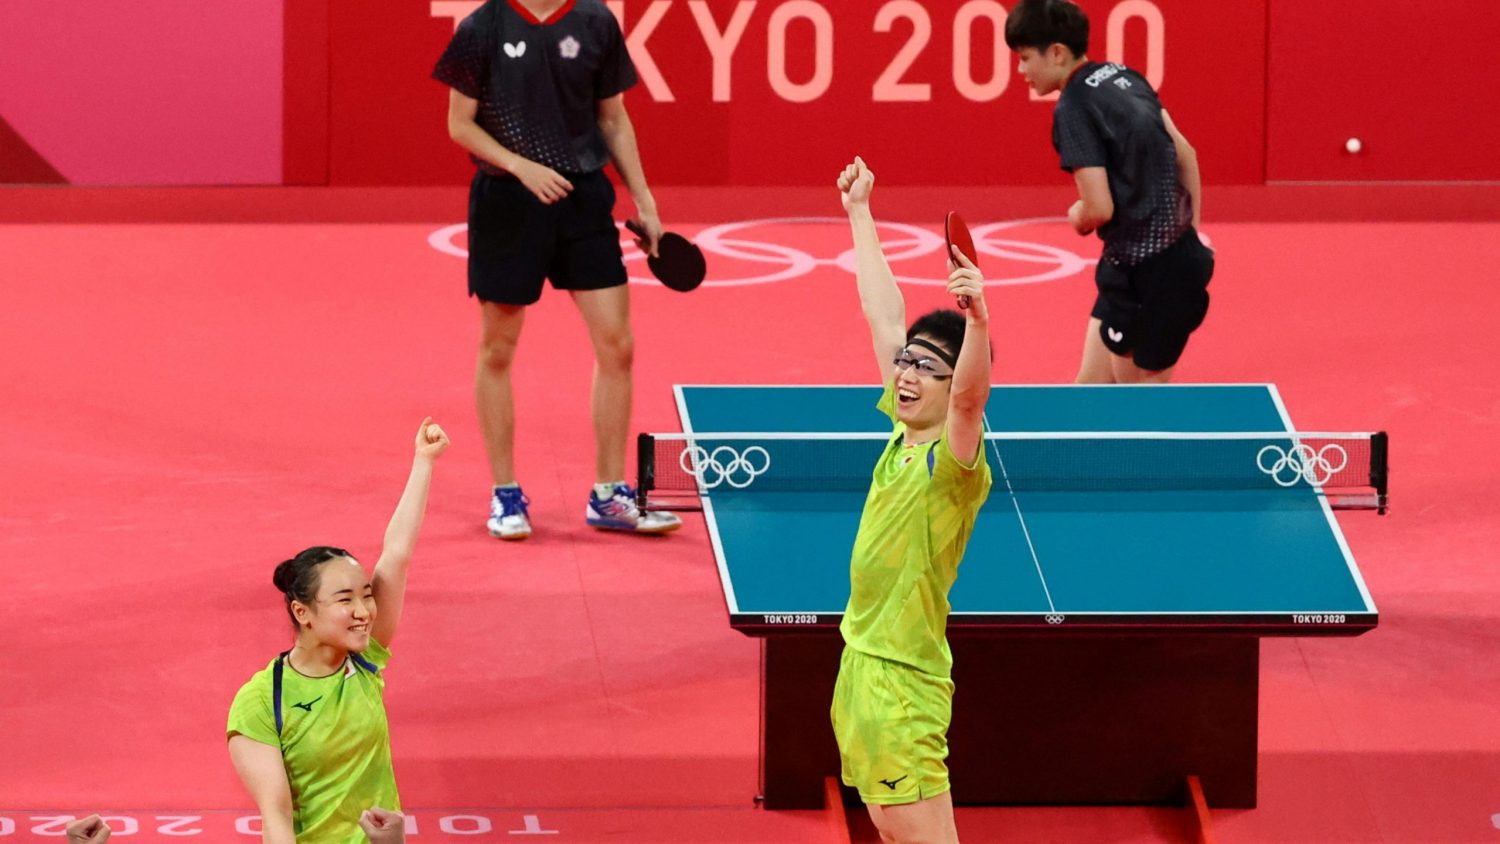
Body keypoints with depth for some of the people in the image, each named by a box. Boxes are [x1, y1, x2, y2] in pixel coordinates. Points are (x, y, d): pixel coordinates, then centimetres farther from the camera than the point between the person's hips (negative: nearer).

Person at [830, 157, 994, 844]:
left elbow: (971, 391, -38)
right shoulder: (903, 434, 6)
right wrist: (860, 214, 24)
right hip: (860, 664, 9)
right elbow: (884, 318, 15)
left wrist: (977, 317, -55)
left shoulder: (954, 460, -16)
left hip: (902, 679, -9)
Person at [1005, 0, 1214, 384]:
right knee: (1093, 383, 15)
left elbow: (1099, 209, -22)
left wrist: (1077, 218, 1)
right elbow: (1185, 154, 13)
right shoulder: (1123, 76, 8)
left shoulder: (1074, 109, -18)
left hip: (1149, 274, -9)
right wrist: (1190, 231, 17)